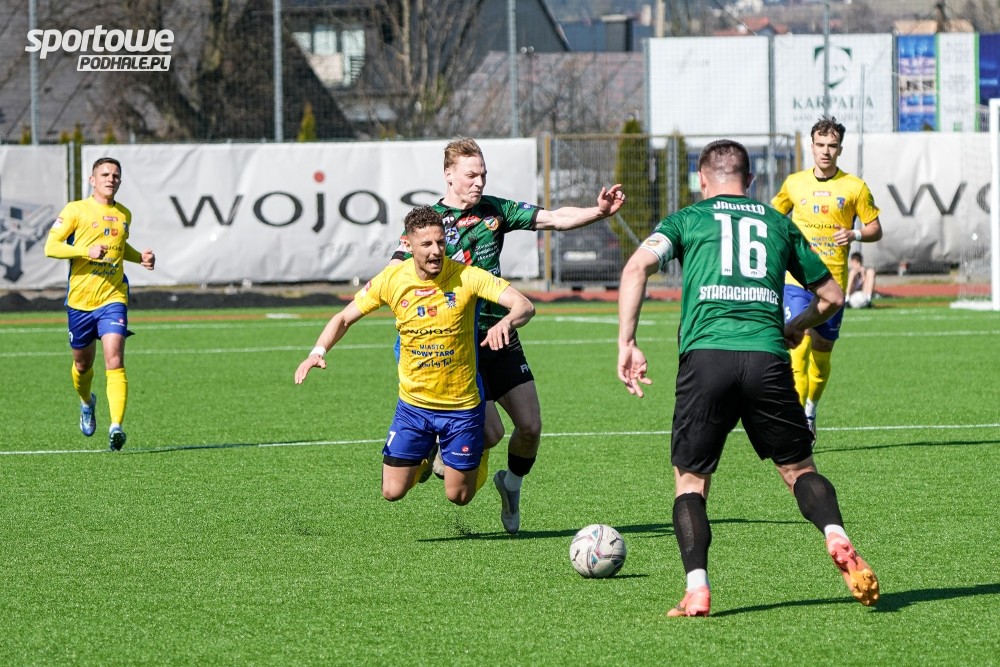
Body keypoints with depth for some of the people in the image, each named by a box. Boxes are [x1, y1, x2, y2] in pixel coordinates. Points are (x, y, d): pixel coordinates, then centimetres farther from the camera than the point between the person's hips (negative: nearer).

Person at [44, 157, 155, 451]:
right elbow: (51, 247, -8)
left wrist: (140, 257, 9)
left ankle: (116, 426, -25)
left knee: (114, 362, -17)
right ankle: (86, 403, 48)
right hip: (80, 299, -1)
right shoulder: (76, 210, -3)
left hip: (113, 298, 1)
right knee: (83, 364, 15)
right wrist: (87, 251, -21)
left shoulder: (124, 215, 11)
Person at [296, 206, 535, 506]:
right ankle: (424, 459, 35)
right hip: (413, 405, 2)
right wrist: (317, 352, -18)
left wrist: (506, 322, -48)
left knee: (459, 496, 6)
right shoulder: (392, 279, -10)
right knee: (392, 491, 0)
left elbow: (525, 305, -25)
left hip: (461, 405, -2)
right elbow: (344, 318, 1)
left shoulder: (466, 277, -17)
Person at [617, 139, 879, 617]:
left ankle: (696, 590, -9)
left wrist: (626, 344, -4)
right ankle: (837, 539, -13)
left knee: (690, 481, 9)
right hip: (767, 358, 1)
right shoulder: (779, 224, 23)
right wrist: (797, 327, 47)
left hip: (705, 357, -1)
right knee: (799, 469, 15)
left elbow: (638, 266, -2)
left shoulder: (687, 219, 17)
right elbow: (832, 295, 28)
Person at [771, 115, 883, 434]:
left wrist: (855, 234, -13)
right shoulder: (794, 184, 6)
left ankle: (810, 410, 34)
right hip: (797, 279, -1)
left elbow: (876, 229, 7)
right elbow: (774, 215, 23)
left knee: (822, 353, 9)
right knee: (798, 349, -16)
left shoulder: (855, 188, 2)